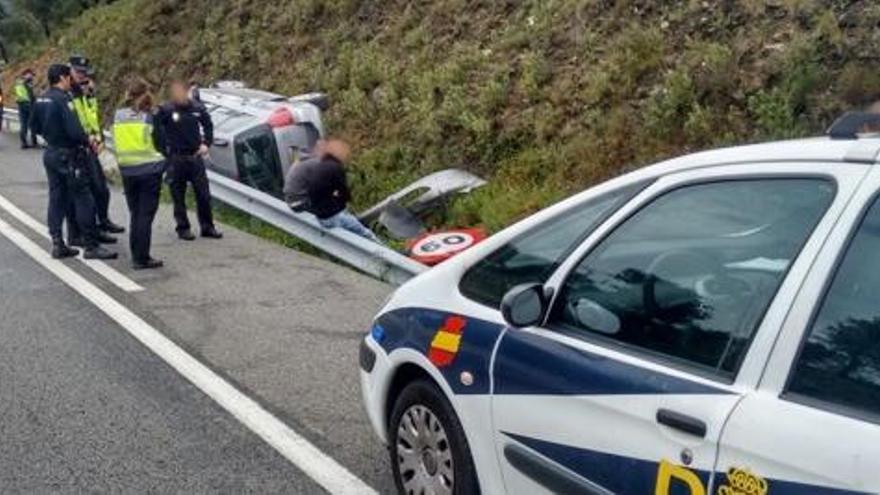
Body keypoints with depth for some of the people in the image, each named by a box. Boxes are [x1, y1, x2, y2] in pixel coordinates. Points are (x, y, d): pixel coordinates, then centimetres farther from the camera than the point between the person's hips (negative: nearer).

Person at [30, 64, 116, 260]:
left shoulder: (41, 100, 8)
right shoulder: (62, 99, -18)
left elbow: (35, 126, 18)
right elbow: (74, 130, -25)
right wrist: (87, 141, -9)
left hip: (50, 153, 9)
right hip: (68, 155, -9)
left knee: (56, 198, 13)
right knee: (83, 200, -3)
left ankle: (57, 244, 15)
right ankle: (91, 246, -1)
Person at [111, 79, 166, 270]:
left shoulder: (118, 116, 2)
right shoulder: (148, 117, -9)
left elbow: (116, 142, 8)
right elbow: (160, 143, -3)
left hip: (127, 170, 4)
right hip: (150, 170, -4)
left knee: (135, 214, 16)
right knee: (146, 215, 0)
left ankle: (136, 255, 20)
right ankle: (142, 259, -1)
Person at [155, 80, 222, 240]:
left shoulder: (198, 108, -1)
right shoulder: (166, 110, -9)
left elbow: (208, 125, 14)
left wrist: (206, 143, 5)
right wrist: (164, 151, -11)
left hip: (195, 157, 2)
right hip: (176, 159, -2)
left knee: (204, 194, 6)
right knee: (178, 197, 5)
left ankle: (207, 227, 17)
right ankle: (183, 228, 16)